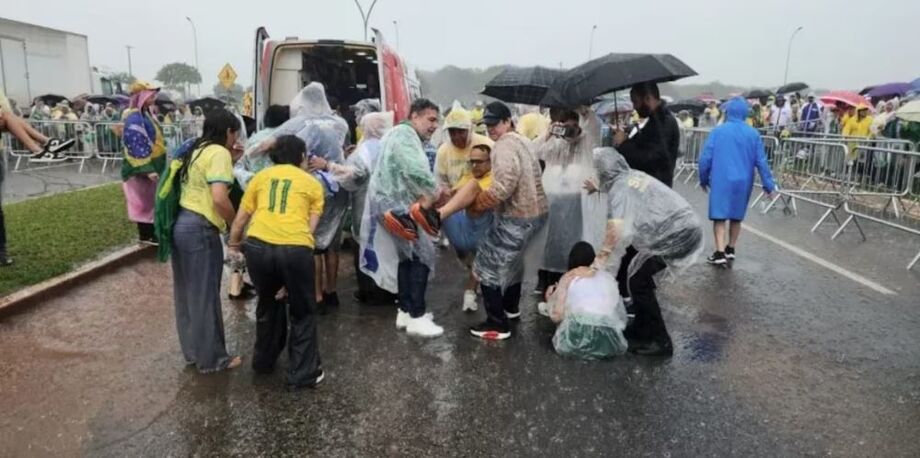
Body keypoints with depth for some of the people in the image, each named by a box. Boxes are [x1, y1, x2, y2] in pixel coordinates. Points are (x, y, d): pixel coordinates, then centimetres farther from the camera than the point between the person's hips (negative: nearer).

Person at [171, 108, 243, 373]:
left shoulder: (198, 150, 16)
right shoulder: (219, 153, -12)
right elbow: (219, 198, -23)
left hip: (181, 225, 9)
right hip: (200, 230, -9)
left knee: (187, 293, 18)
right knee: (205, 296, 3)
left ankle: (192, 351, 32)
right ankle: (211, 358, 16)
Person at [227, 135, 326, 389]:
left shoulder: (260, 176, 22)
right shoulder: (313, 183, 18)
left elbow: (241, 219, 22)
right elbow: (310, 227, 12)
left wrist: (233, 245, 42)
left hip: (258, 246, 3)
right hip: (295, 249, -3)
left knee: (268, 303, 28)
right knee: (302, 311, 18)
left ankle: (264, 361, 43)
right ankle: (303, 373, 20)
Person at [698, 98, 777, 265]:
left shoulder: (717, 131, -6)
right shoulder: (753, 134, 0)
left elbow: (705, 158, -6)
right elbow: (761, 161, 0)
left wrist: (704, 179, 7)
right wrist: (769, 185, 5)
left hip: (721, 180, -3)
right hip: (743, 182, 3)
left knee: (719, 216, -1)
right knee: (737, 216, 16)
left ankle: (720, 253, -9)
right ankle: (730, 250, 26)